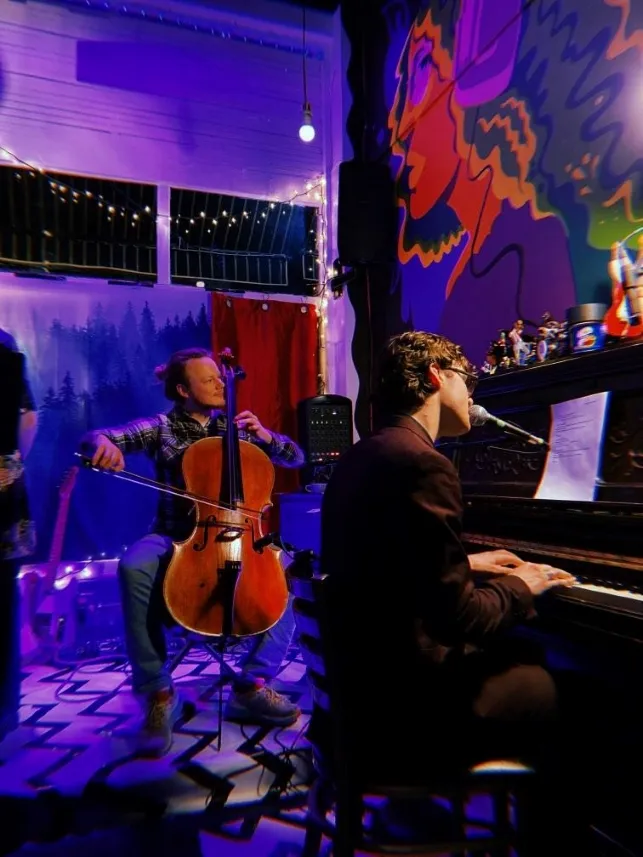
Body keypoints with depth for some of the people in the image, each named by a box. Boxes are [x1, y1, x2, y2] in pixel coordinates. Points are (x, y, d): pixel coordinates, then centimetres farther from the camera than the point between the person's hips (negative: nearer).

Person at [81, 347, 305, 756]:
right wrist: (102, 443, -35)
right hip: (176, 538, -2)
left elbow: (295, 458, 8)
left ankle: (253, 686, -7)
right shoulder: (162, 428, 0)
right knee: (134, 567, -34)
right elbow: (98, 437, -11)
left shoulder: (236, 426, 6)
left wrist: (265, 435, -10)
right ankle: (159, 693, -18)